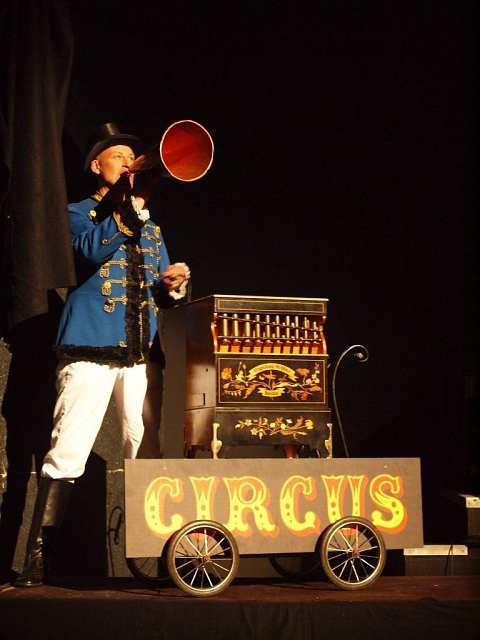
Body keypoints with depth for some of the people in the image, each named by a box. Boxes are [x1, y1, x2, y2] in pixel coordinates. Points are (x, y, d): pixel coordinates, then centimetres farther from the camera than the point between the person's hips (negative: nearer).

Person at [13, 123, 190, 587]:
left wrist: (173, 285, 1)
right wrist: (133, 205, -18)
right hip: (90, 348, -5)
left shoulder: (149, 226, 23)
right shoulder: (78, 213, 8)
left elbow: (161, 291, 23)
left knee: (148, 453, 0)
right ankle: (37, 558, -9)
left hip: (142, 352, 5)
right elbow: (95, 249, -14)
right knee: (67, 453, -11)